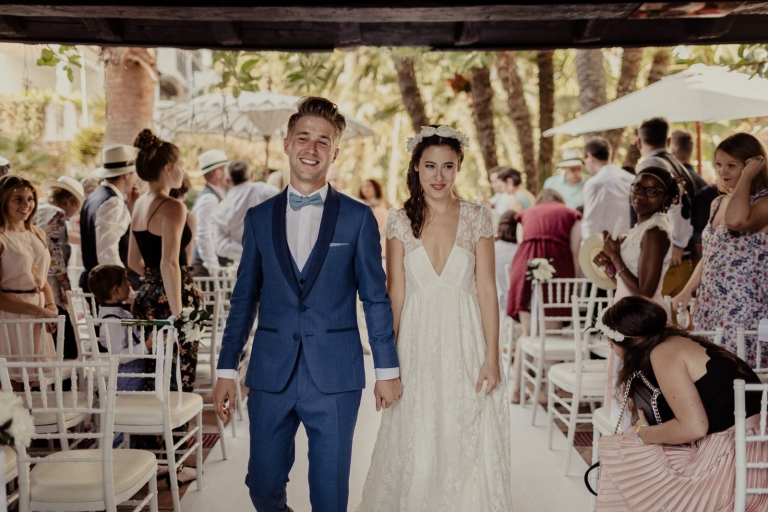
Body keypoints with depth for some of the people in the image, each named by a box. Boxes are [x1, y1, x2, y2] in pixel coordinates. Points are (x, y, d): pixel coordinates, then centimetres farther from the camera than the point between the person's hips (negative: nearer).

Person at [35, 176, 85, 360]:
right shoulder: (57, 215, -8)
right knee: (66, 349, -9)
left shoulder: (36, 212, 18)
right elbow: (55, 255, -14)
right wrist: (67, 287, -8)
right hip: (50, 290, -9)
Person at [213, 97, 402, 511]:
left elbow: (375, 297, 2)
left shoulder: (357, 218, 1)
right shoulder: (259, 218, 8)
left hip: (335, 379, -2)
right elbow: (244, 299, 10)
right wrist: (227, 369, 8)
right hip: (270, 376, 2)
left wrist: (387, 369, 1)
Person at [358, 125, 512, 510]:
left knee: (467, 447, 6)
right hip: (417, 344, 0)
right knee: (415, 451, 7)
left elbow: (487, 291, -1)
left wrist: (492, 356, -6)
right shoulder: (400, 221, 1)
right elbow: (394, 293, 1)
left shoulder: (477, 218, 1)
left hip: (465, 343, 0)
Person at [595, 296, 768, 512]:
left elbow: (693, 427, -19)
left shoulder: (663, 353, -12)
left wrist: (643, 433, -4)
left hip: (732, 459, -9)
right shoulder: (679, 343, 14)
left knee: (623, 464, 2)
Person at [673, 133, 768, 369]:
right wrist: (687, 291, 13)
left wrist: (747, 176, -18)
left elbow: (736, 220, -33)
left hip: (744, 315, -8)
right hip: (709, 311, 8)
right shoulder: (718, 203, 15)